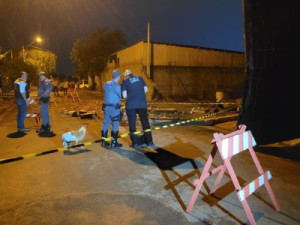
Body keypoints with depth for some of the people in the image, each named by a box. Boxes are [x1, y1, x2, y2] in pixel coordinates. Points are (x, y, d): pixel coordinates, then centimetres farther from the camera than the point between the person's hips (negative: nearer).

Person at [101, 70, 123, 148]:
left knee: (106, 123, 13)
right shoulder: (117, 86, -13)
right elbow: (121, 96, -4)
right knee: (115, 125, 3)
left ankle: (104, 142, 20)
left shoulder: (106, 85, 8)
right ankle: (114, 143, 6)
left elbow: (108, 94, 13)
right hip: (115, 107, -7)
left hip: (106, 107, 7)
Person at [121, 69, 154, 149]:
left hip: (131, 105, -2)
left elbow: (124, 95, -4)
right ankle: (150, 142, 15)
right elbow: (146, 90, 8)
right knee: (145, 123, 11)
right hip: (142, 104, 2)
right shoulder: (140, 78, 9)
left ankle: (135, 143, 10)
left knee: (132, 125, 8)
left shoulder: (125, 81, 2)